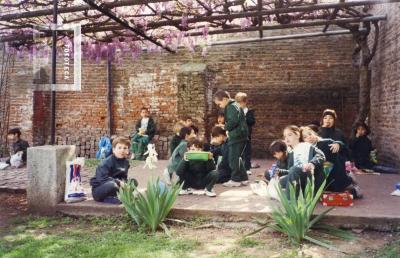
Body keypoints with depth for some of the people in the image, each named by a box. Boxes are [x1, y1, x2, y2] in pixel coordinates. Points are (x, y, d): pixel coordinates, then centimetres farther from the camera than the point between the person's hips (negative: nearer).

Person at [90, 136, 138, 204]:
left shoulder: (125, 162, 3)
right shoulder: (107, 162, -19)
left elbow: (124, 177, 8)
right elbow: (102, 178, -28)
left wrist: (123, 182, -17)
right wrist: (118, 182, -31)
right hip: (98, 190, -7)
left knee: (134, 182, -3)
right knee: (112, 184, -40)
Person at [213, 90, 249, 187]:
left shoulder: (231, 107, -13)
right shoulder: (234, 105, 19)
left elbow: (233, 121, -25)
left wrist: (226, 127, -9)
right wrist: (228, 128, 8)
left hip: (236, 136, -11)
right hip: (239, 135, 11)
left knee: (233, 158, -4)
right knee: (237, 158, 15)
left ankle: (235, 180, 3)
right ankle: (243, 178, 20)